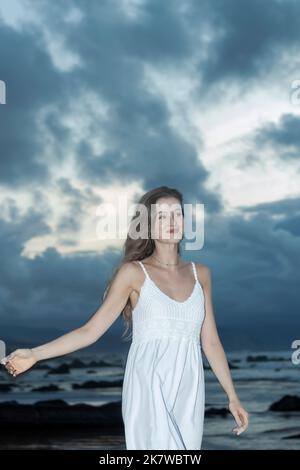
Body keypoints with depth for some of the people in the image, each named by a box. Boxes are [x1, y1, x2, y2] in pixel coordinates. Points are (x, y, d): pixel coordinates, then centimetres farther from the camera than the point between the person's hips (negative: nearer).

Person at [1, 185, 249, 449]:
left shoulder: (200, 274, 10)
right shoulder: (134, 272, -1)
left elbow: (210, 342, 13)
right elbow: (91, 331, -3)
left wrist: (233, 398, 12)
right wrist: (34, 354, -12)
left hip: (188, 393, 4)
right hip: (149, 391, -4)